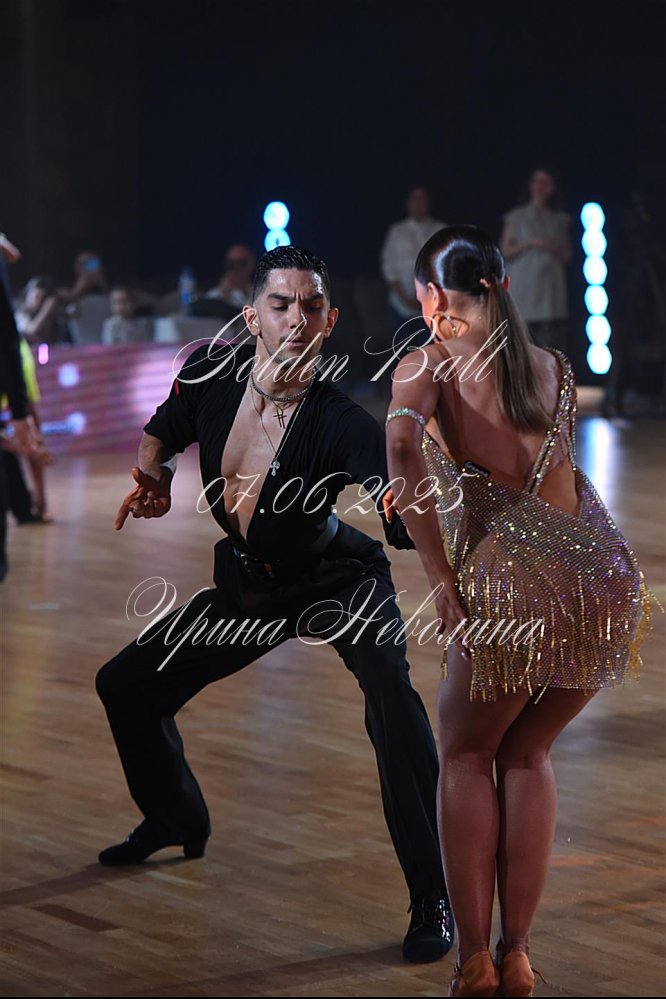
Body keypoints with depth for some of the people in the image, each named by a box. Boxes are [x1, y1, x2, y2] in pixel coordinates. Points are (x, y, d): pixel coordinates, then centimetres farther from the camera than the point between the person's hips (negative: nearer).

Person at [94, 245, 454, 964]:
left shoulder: (343, 425, -31)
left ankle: (432, 898, -28)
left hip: (336, 580, -6)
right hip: (247, 583, 6)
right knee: (124, 686, 13)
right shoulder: (211, 373, -17)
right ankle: (176, 820, 44)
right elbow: (161, 433, 7)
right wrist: (154, 479, -12)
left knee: (389, 690, -35)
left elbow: (405, 528, -43)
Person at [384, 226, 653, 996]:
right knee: (526, 756, 22)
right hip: (605, 573, 5)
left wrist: (439, 575, -13)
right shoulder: (553, 368, 20)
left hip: (517, 582, -5)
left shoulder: (428, 365, 4)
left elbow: (403, 443, -16)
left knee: (466, 757, 17)